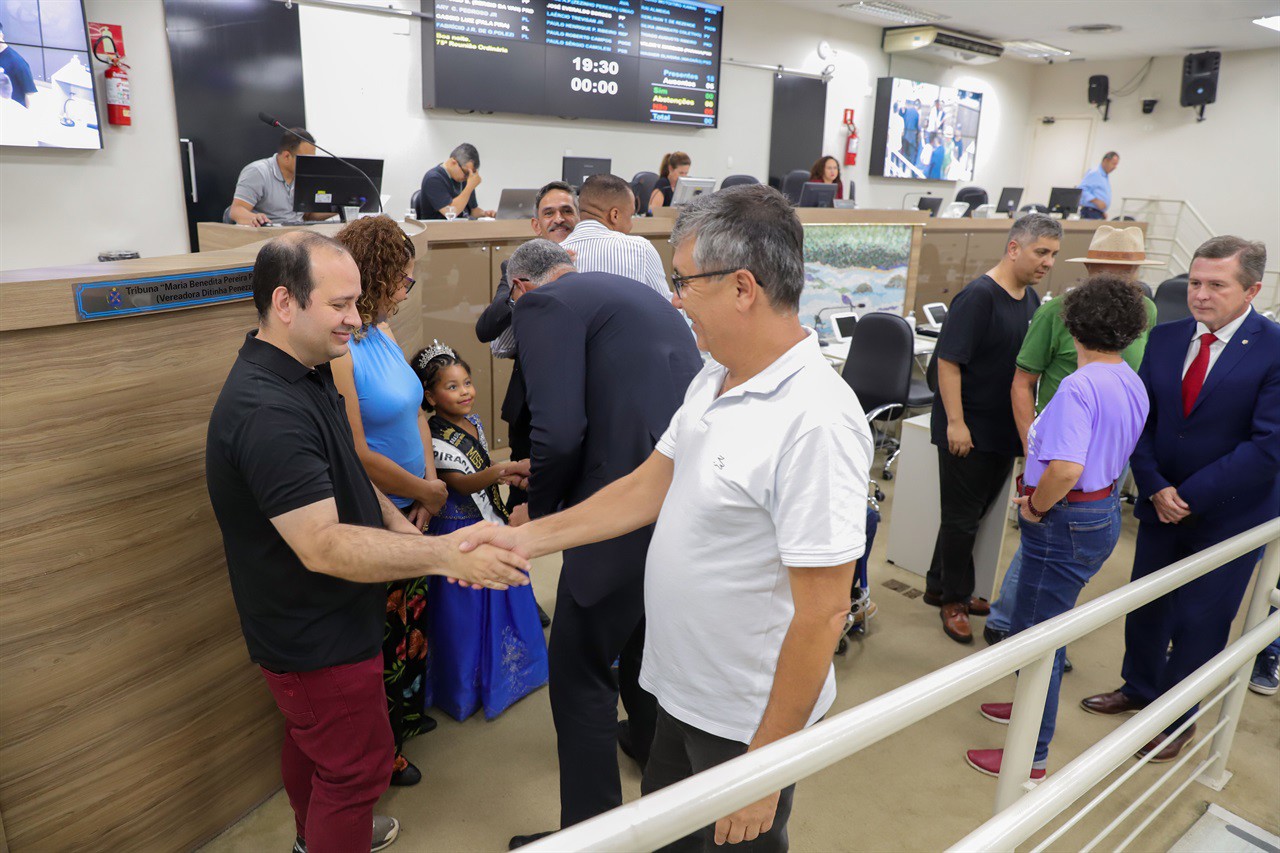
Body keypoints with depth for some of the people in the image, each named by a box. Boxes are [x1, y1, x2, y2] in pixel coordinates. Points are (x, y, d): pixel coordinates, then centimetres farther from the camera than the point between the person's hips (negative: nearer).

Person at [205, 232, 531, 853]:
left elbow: (344, 476, 13)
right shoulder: (267, 410, -32)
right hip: (318, 638, -10)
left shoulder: (305, 374, 2)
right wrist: (445, 555, -34)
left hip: (312, 623, 10)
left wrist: (402, 529, 2)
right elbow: (322, 546, -35)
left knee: (311, 739, 29)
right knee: (359, 764, 6)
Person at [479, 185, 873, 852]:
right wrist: (527, 539, 5)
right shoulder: (715, 381, 0)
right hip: (682, 694, 8)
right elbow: (651, 485, 8)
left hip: (747, 720, -8)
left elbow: (823, 610, -27)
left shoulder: (816, 422, -29)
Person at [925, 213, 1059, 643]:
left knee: (975, 512, 17)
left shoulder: (1031, 299, 9)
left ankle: (941, 586, 32)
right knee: (962, 518, 4)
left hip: (1005, 430, 8)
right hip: (968, 430, -8)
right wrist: (955, 422, -22)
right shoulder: (978, 296, -16)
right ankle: (953, 599, 21)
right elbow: (948, 361, -19)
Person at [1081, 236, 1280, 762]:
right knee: (1146, 603, 18)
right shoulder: (1165, 338, -1)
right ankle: (1138, 688, 41)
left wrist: (1189, 495, -19)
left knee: (1199, 620, 9)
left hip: (1228, 512, -4)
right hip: (1162, 503, 4)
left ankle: (1178, 720, 29)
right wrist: (1155, 488, -11)